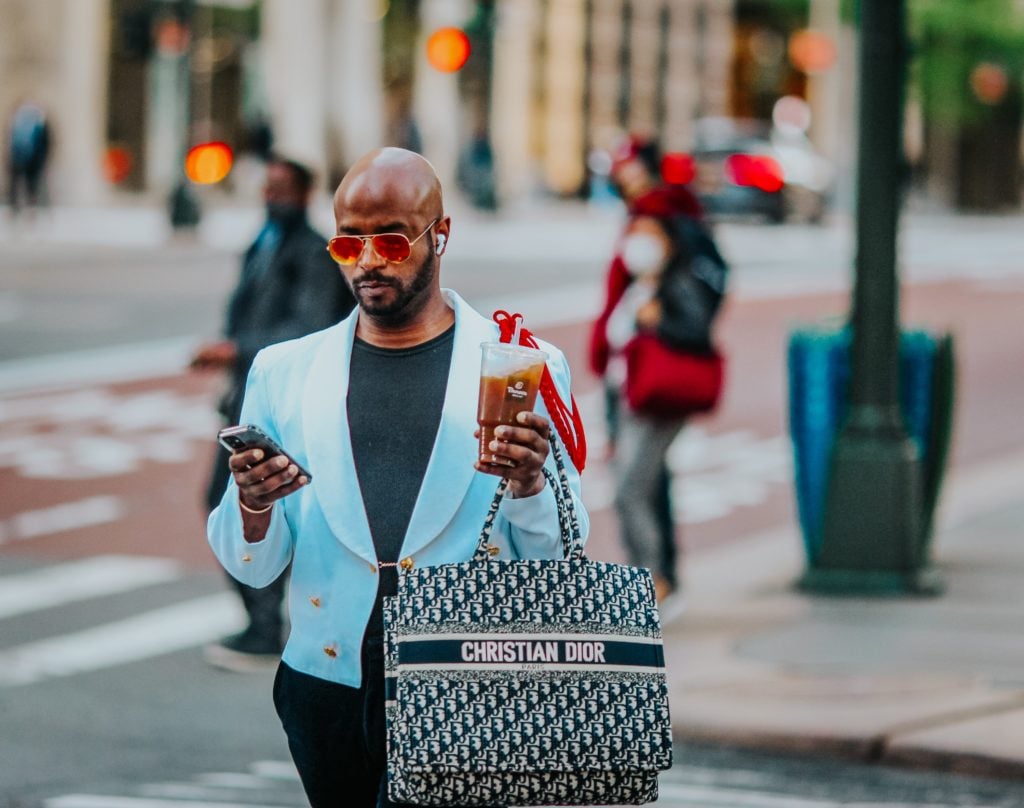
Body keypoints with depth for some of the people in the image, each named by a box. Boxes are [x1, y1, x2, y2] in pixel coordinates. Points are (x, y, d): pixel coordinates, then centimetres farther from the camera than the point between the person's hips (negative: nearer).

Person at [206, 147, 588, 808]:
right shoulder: (285, 372, 11)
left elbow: (556, 559, 3)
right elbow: (254, 566, 10)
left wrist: (529, 485, -17)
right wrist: (253, 506, -12)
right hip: (331, 695, 3)